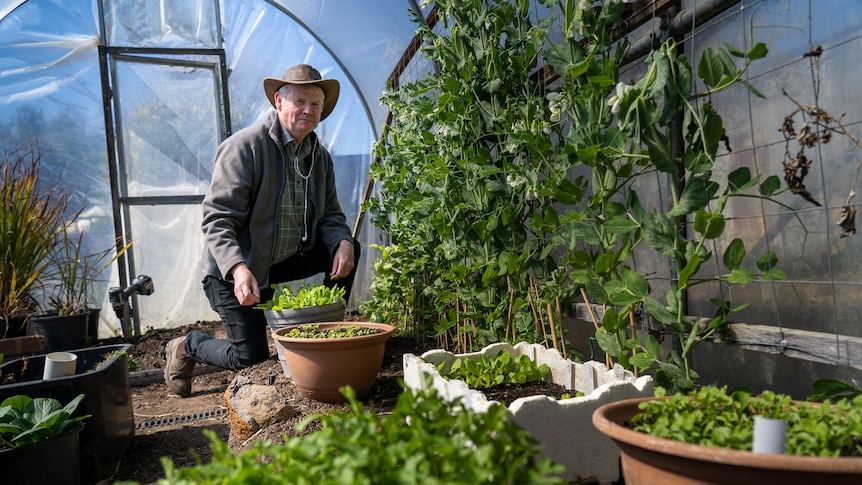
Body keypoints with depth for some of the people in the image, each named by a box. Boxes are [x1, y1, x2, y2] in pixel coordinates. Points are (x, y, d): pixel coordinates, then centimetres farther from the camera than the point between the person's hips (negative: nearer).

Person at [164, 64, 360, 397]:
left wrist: (343, 242, -20)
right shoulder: (244, 147, -19)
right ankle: (186, 347, 25)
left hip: (286, 260, 6)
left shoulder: (320, 156, 3)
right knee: (250, 358, -6)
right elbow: (217, 220, -24)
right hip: (235, 271, -6)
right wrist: (238, 269, -39)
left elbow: (330, 214, 4)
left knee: (347, 249, -12)